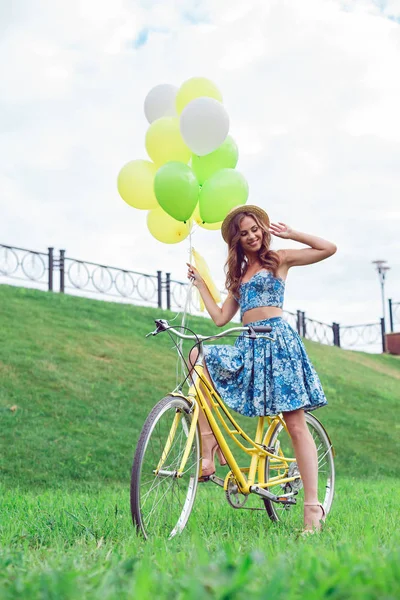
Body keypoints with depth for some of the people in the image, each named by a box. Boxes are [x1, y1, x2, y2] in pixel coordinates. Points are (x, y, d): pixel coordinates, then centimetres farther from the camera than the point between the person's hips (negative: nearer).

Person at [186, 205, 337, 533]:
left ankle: (313, 507, -9)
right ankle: (209, 450, -19)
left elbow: (329, 248, -2)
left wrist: (289, 233, 1)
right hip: (248, 347, 6)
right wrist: (200, 283, 20)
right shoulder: (239, 275, 23)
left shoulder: (279, 259, 8)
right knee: (199, 356, -18)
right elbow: (220, 318, 16)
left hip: (278, 341, -5)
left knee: (296, 424, -9)